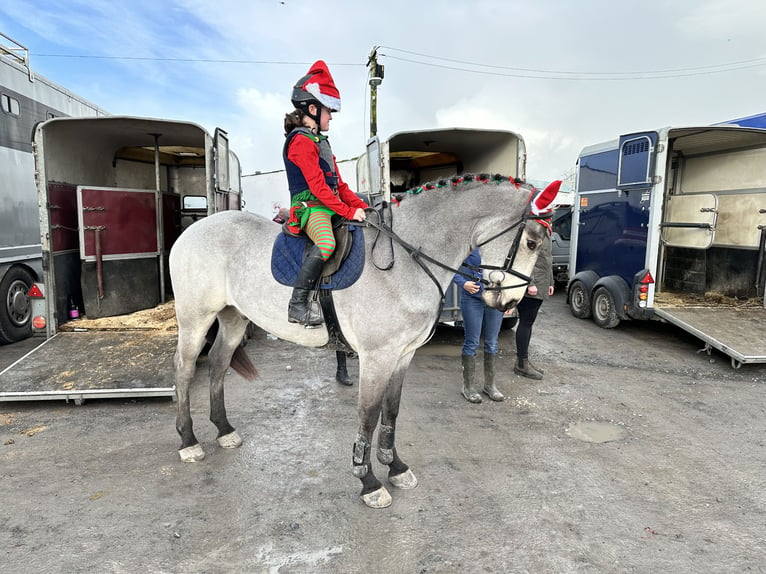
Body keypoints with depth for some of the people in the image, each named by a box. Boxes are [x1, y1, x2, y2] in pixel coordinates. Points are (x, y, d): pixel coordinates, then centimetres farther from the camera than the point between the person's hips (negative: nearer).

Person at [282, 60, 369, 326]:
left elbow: (338, 183, 19)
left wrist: (361, 206, 7)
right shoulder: (301, 140, -10)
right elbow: (317, 186, -19)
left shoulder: (319, 140, 21)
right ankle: (297, 305, -26)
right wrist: (349, 212, -20)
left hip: (329, 206, 10)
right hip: (310, 207, -10)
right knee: (326, 244, -36)